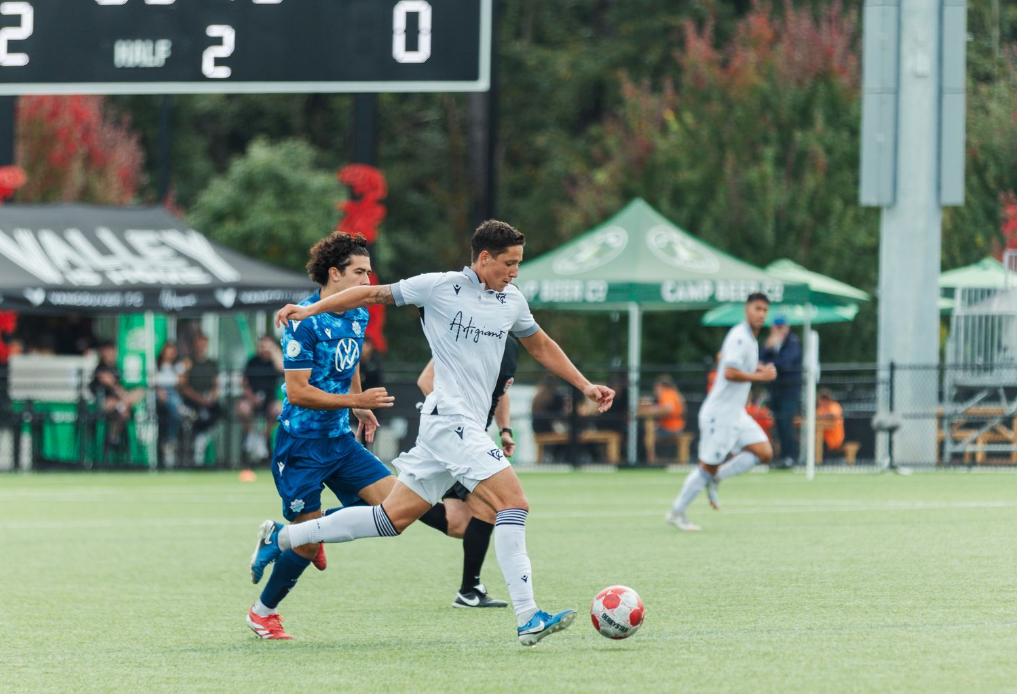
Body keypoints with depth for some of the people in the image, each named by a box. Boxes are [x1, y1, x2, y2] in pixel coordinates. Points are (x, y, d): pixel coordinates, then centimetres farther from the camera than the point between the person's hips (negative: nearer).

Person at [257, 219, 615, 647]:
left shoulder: (512, 302, 14)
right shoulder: (440, 287, -6)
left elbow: (541, 346, 30)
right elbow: (374, 295, 3)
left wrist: (584, 386, 24)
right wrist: (311, 309, -2)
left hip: (469, 427, 8)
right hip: (450, 417, -8)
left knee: (394, 518, 9)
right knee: (514, 503, -18)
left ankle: (281, 538, 19)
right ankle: (528, 619, -21)